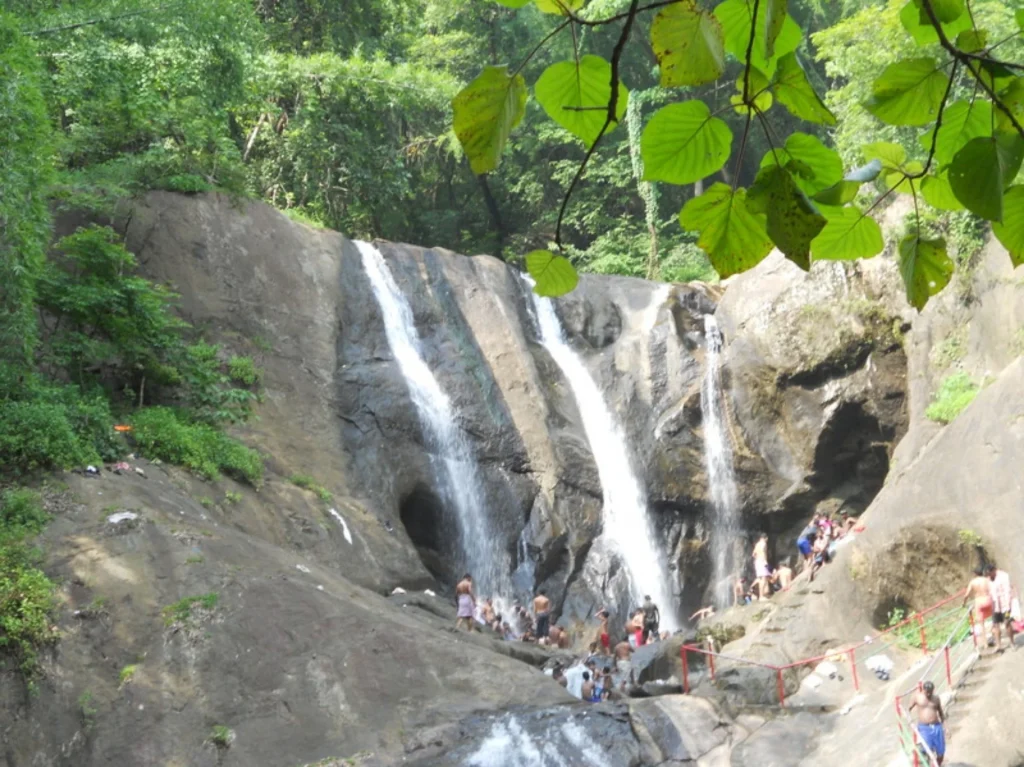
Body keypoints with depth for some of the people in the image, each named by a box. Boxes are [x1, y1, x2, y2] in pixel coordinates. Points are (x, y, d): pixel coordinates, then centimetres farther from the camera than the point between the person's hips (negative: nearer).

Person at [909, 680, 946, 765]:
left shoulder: (936, 698, 9)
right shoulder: (917, 696, 2)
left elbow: (941, 713, 18)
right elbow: (909, 708, 9)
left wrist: (944, 725, 11)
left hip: (937, 727, 3)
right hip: (924, 728, -3)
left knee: (941, 753, 7)